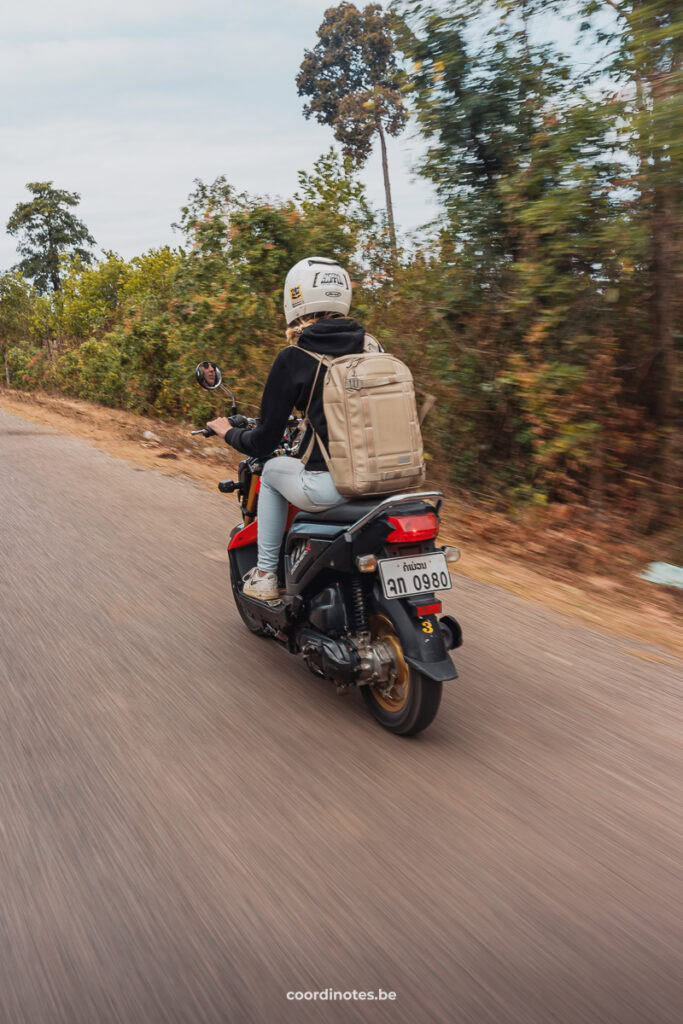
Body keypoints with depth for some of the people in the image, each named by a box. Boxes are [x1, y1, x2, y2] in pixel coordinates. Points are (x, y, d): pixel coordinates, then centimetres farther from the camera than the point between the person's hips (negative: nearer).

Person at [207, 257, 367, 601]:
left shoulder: (293, 358, -5)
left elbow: (264, 443, -3)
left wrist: (229, 432, 19)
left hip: (328, 487, -5)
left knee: (273, 471, 26)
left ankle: (265, 575, 26)